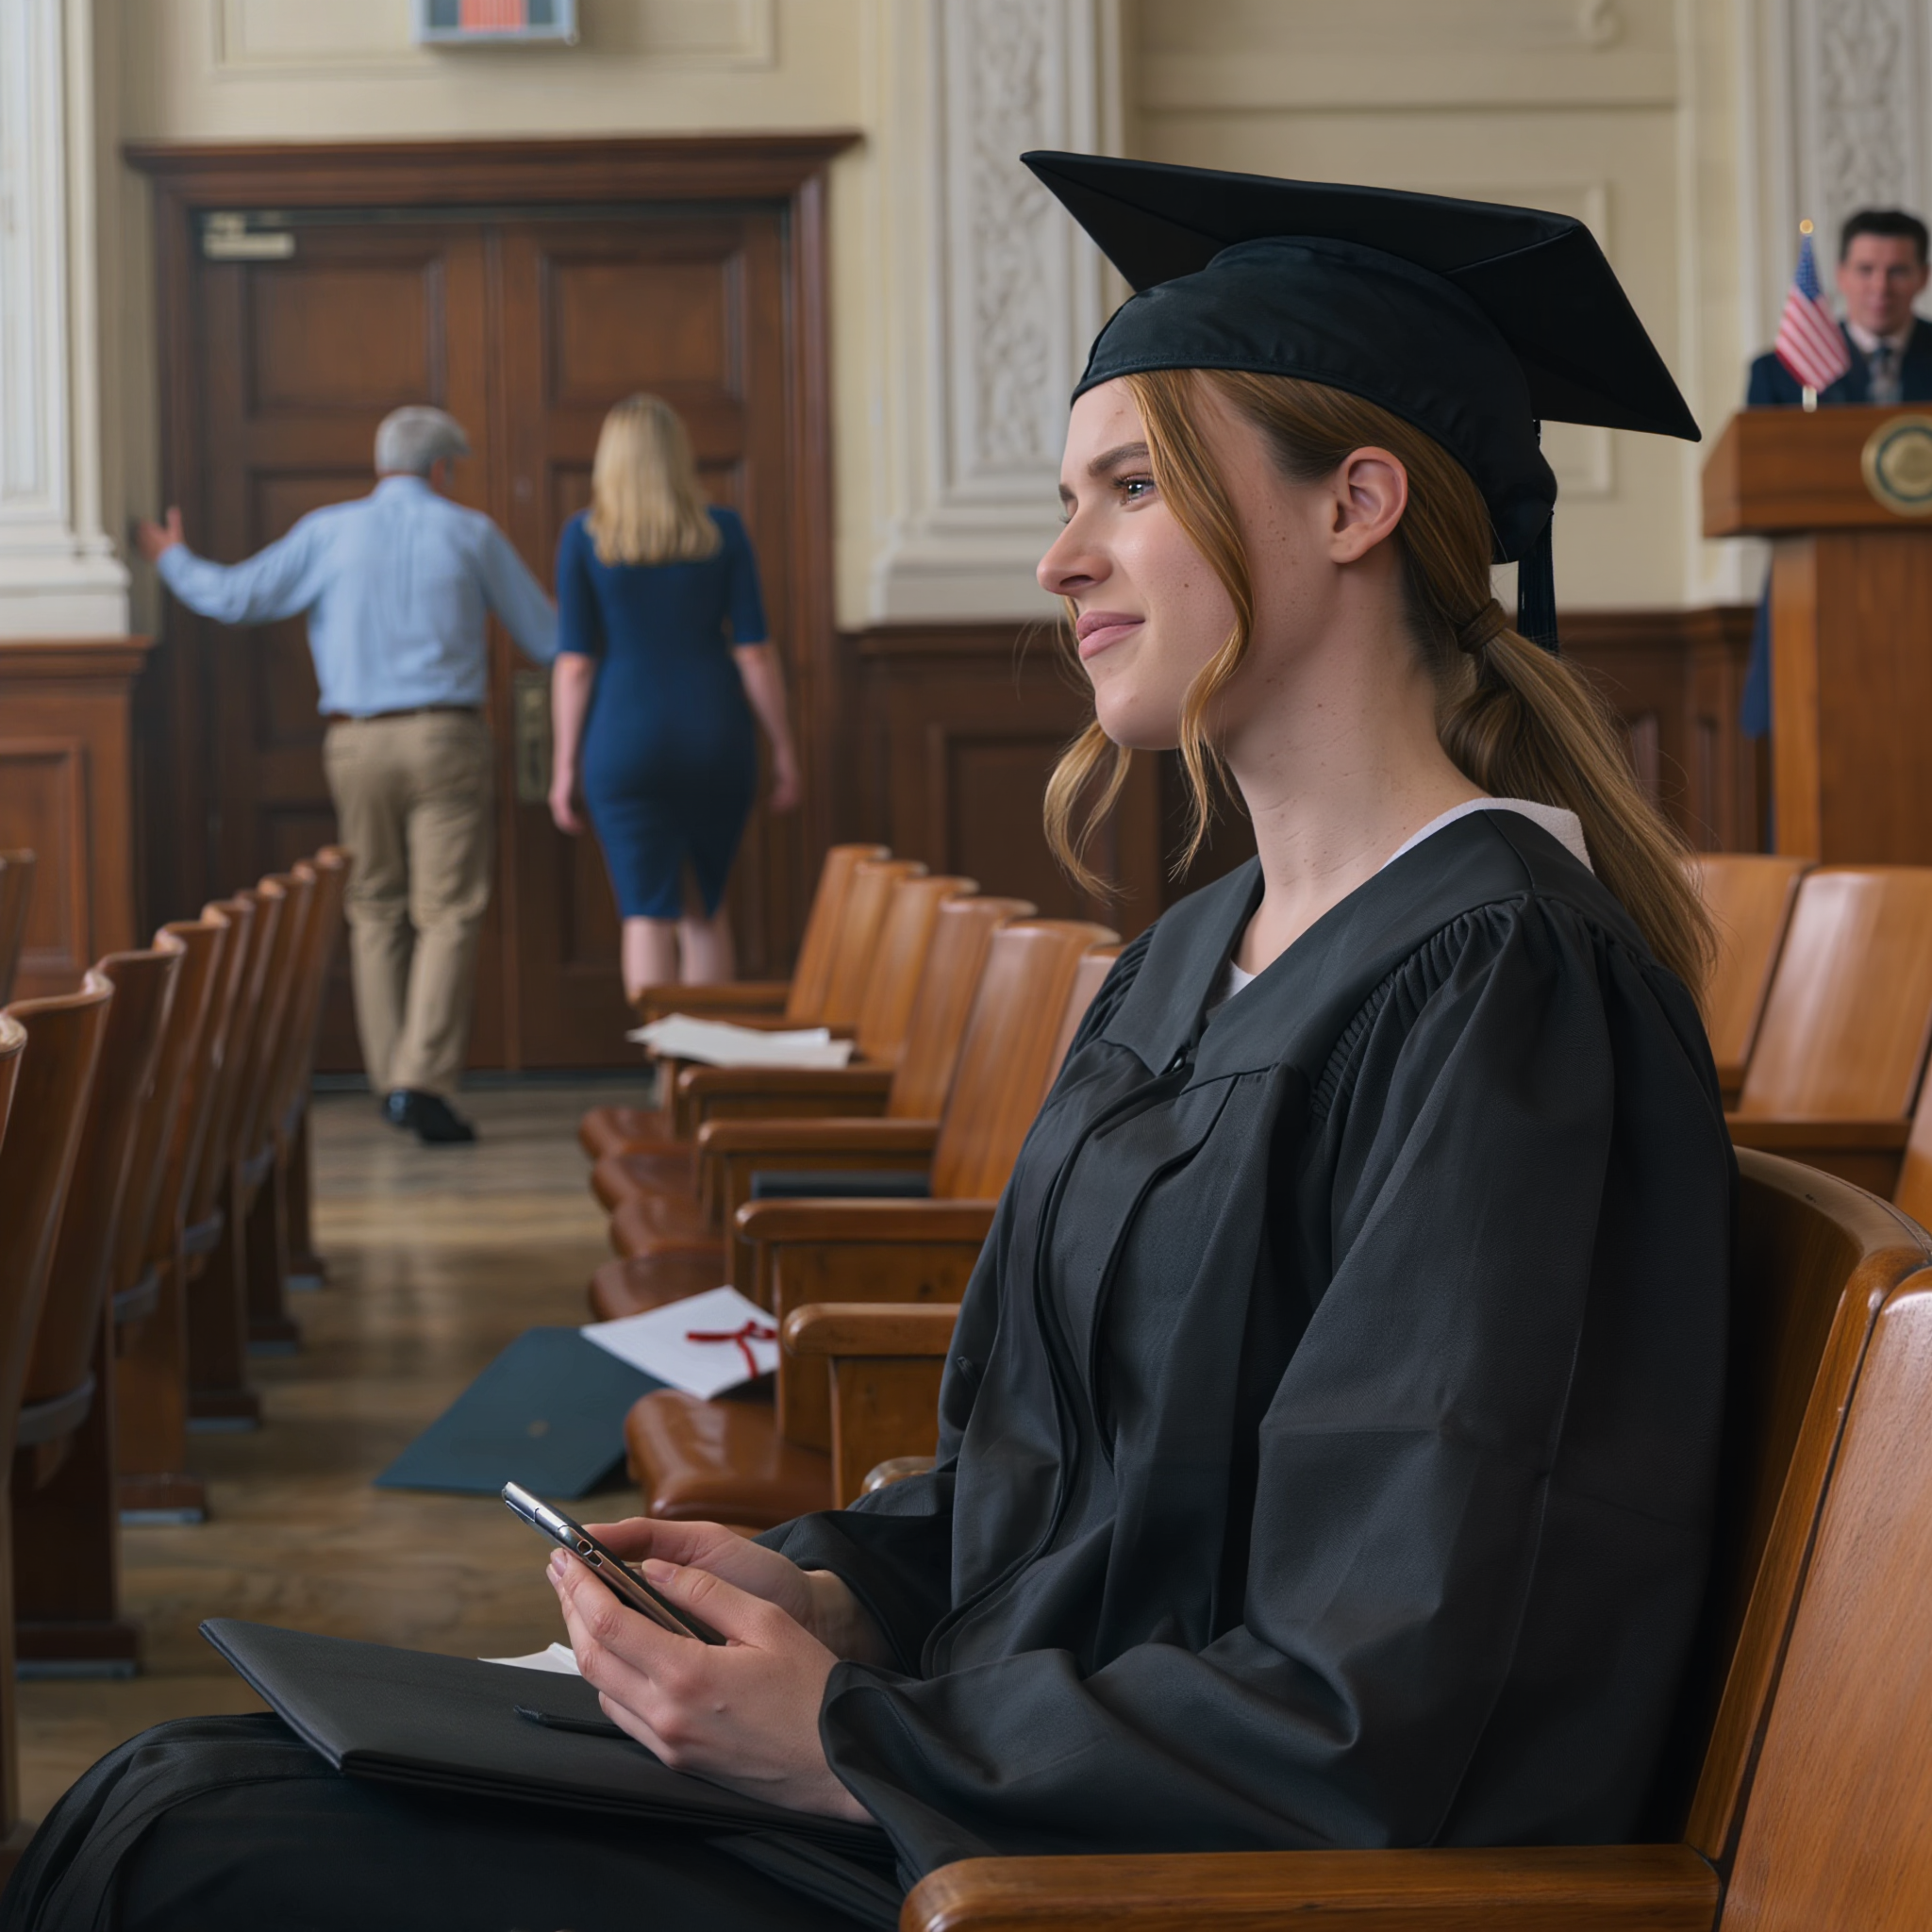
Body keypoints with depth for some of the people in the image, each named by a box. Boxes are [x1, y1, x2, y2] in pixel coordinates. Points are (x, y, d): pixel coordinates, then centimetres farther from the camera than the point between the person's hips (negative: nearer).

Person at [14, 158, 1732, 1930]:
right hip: (1006, 1790, 9)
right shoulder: (1196, 963, 11)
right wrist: (835, 1585, 0)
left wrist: (847, 1743, -16)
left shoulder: (1499, 992, -18)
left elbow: (1372, 1728, -22)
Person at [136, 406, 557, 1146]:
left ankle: (389, 1078, 15)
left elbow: (237, 597, 7)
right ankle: (423, 1081, -16)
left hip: (357, 744, 2)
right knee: (448, 915, -4)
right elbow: (544, 634, 11)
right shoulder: (470, 533, 3)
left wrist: (172, 560, 26)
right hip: (445, 740, -2)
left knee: (374, 911, 15)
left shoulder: (329, 531, 4)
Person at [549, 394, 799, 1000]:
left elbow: (574, 661, -4)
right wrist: (783, 748, 5)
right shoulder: (722, 530, 1)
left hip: (626, 739, -2)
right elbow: (755, 651, -2)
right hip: (716, 733, 2)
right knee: (706, 906, 16)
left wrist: (565, 764, 1)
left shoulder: (584, 536, -2)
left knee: (648, 915, 1)